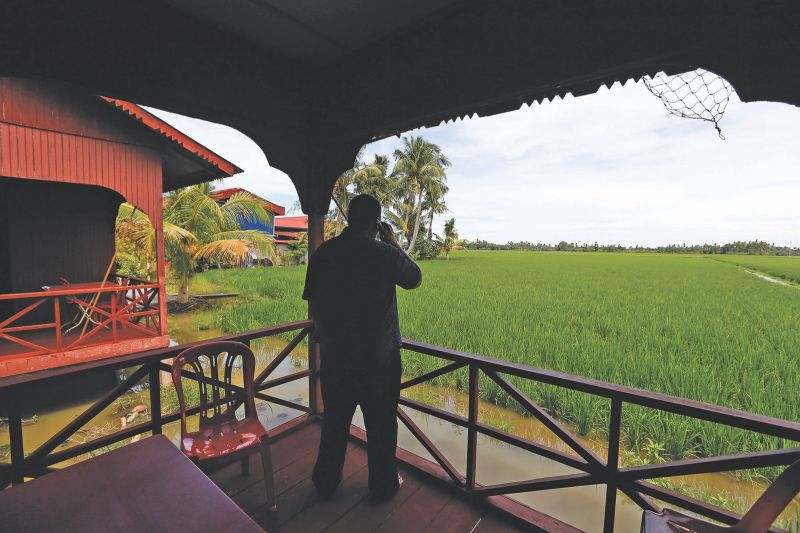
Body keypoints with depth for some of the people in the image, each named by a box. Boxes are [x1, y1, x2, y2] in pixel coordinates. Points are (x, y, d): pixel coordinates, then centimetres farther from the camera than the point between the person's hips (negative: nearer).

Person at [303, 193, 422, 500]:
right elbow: (415, 279, 3)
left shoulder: (323, 253, -5)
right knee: (381, 423, 17)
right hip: (378, 356, -3)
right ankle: (383, 484, 35)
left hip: (334, 355, 4)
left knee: (334, 421, 22)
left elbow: (313, 303, 2)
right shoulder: (385, 253, -16)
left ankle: (326, 482, 40)